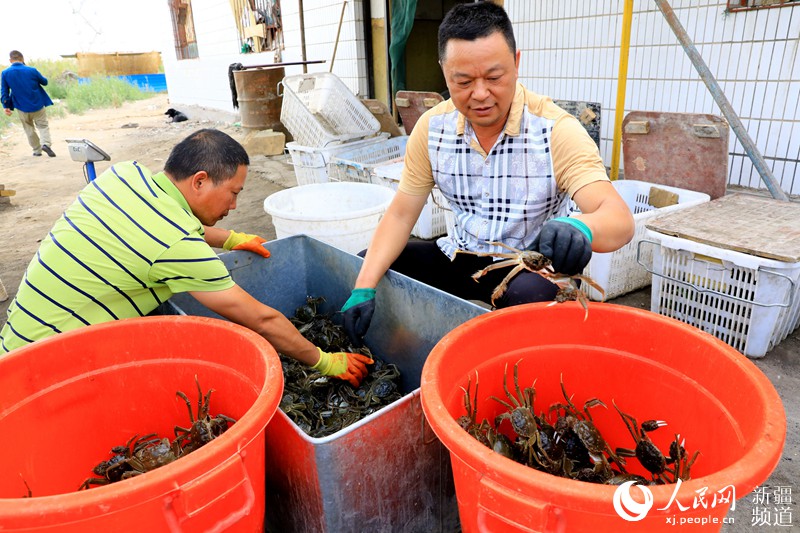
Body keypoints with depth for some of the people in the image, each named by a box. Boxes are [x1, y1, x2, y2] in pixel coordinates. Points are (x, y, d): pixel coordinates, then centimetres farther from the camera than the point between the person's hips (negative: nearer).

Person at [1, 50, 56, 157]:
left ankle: (37, 150, 22)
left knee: (29, 129, 18)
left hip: (22, 108, 2)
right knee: (43, 125, 10)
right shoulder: (32, 70, -13)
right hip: (38, 105, -2)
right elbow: (45, 82, 4)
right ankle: (45, 143, -16)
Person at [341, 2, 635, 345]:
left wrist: (580, 227, -54)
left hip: (535, 264, -4)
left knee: (528, 294, -38)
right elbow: (400, 215, -4)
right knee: (359, 266, -8)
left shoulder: (556, 130, -20)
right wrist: (363, 288, -16)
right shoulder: (432, 128, -7)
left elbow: (619, 220, -28)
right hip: (461, 255, 4)